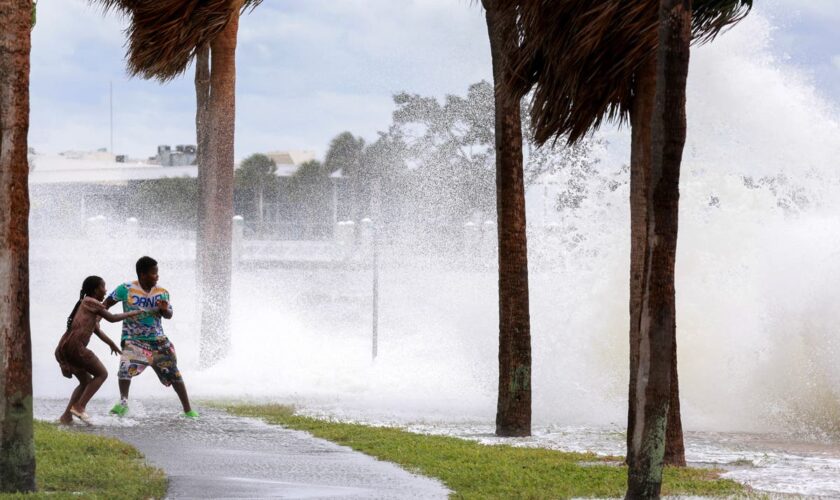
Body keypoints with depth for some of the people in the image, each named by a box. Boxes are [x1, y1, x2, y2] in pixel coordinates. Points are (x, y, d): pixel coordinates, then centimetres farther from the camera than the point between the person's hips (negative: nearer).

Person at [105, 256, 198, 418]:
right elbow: (107, 304, 0)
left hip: (158, 340, 3)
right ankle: (123, 403, -19)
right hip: (133, 340, -3)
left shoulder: (162, 293, 0)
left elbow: (169, 315, -3)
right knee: (126, 368, -28)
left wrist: (165, 310, -27)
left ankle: (188, 410, 13)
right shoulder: (126, 289, -8)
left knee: (173, 373, 4)